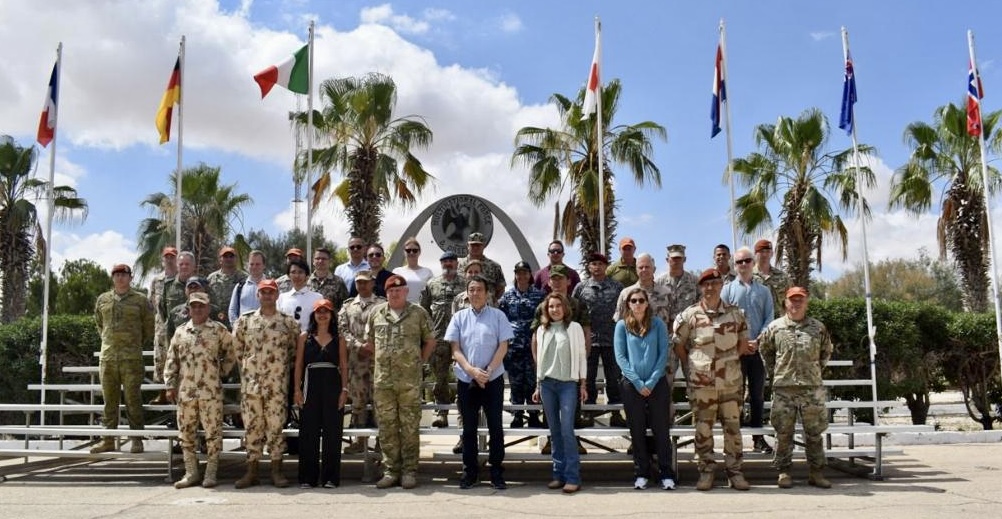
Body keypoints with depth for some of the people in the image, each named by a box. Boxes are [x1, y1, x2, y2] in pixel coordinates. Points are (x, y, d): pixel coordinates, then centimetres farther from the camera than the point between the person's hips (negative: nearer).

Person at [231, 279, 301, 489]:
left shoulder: (288, 322, 3)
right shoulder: (245, 320, 5)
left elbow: (296, 347, 10)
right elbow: (237, 347, 12)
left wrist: (283, 363, 7)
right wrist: (245, 365, 10)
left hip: (277, 383, -1)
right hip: (250, 382, 1)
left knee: (276, 425, 2)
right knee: (252, 425, 5)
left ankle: (276, 471, 9)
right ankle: (252, 471, 13)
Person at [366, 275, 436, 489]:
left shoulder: (418, 313, 1)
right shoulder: (376, 313, 9)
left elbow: (430, 341, 8)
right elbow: (369, 340, 19)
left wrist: (419, 361, 4)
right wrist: (383, 358, 12)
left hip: (410, 380, -3)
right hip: (383, 379, 3)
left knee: (410, 426, 1)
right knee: (386, 426, 6)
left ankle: (409, 471, 8)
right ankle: (391, 470, 15)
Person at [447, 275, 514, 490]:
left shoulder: (497, 316, 1)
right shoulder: (459, 317, 5)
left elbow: (503, 347, -2)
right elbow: (455, 349, 1)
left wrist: (488, 371, -12)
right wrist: (471, 370, -13)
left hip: (493, 379, -1)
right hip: (466, 380, 2)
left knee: (496, 427, 3)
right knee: (469, 428, 8)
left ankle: (497, 472, 11)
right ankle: (470, 472, 17)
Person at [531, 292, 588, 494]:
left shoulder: (574, 328, 3)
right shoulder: (542, 330, 12)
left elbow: (581, 356, 3)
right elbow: (539, 358, 16)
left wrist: (583, 384, -2)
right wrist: (538, 386, 14)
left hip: (568, 384, -4)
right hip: (547, 383, 4)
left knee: (567, 430, -11)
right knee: (554, 431, 5)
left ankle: (573, 477, -6)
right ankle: (559, 474, 11)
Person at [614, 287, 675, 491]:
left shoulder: (658, 324, 2)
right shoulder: (622, 326, 2)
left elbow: (663, 355, -3)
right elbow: (620, 357, -3)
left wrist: (651, 382, -12)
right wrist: (638, 382, -11)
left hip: (657, 384, 0)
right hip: (632, 385, 0)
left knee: (661, 429, 3)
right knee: (637, 431, 7)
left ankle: (666, 474, 10)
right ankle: (641, 474, 16)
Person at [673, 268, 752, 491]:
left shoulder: (735, 313, 6)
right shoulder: (689, 315, -1)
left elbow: (743, 344, 14)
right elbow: (678, 346, 5)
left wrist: (730, 362, 6)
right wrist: (689, 369, 3)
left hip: (731, 382, 2)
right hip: (701, 383, -2)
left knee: (733, 427, 6)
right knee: (703, 429, 4)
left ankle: (735, 471, 16)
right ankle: (706, 472, 14)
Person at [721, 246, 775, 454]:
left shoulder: (763, 291, 10)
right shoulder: (728, 290, 5)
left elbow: (769, 318, 3)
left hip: (758, 348, 2)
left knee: (757, 393, 7)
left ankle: (758, 437, 13)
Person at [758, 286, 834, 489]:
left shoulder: (818, 328, 7)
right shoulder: (775, 327, 3)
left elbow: (826, 351, 20)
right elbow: (764, 349, 15)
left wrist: (817, 369, 13)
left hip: (812, 388, 1)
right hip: (784, 388, -1)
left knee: (814, 432, 6)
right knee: (783, 433, 2)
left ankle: (816, 472, 15)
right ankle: (783, 472, 11)